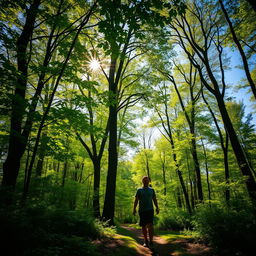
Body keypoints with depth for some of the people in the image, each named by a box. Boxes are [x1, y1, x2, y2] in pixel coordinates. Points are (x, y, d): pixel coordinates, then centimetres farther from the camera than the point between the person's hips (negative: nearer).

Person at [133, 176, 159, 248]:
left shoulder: (151, 190, 12)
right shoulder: (139, 190, 7)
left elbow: (154, 199, 13)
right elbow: (136, 200, 4)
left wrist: (157, 208, 2)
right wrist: (134, 209, -5)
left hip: (150, 210, 0)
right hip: (142, 210, 0)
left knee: (150, 225, -13)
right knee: (143, 226, 7)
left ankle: (151, 242, -5)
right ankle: (146, 241, 23)